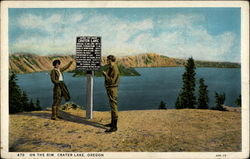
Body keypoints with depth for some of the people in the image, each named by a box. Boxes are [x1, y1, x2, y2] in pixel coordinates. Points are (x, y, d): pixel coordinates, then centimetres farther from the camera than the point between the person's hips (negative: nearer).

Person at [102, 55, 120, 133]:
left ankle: (114, 127, -5)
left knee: (114, 107, -8)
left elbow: (112, 80, -23)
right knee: (112, 106, 18)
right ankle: (112, 123, 31)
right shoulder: (111, 68, 13)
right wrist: (105, 74, 10)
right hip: (109, 89, 11)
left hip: (112, 89, -11)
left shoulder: (114, 69, -19)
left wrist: (105, 74, -15)